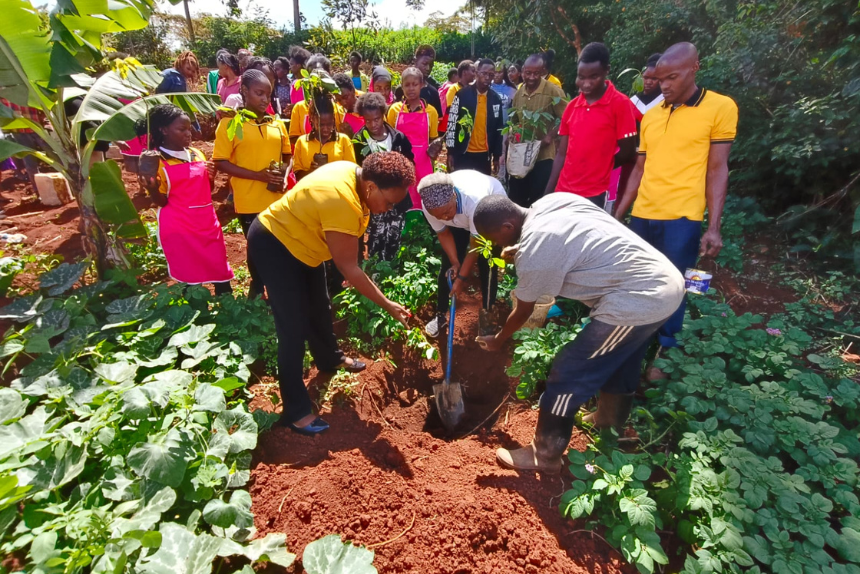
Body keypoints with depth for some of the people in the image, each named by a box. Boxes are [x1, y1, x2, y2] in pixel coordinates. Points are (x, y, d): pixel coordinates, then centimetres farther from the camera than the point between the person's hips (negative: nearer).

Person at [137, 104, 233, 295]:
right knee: (190, 277, 1)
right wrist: (152, 189, -27)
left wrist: (211, 177, -2)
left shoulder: (197, 154, 8)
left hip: (208, 223, 5)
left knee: (221, 273, 9)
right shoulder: (156, 161, -7)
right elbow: (161, 201, -6)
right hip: (179, 228, -5)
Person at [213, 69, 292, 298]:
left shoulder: (277, 123, 7)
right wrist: (259, 175, -18)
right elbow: (221, 163, -8)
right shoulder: (229, 122, -5)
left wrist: (284, 177, -4)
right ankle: (257, 287, 32)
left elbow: (286, 156, 17)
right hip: (249, 201, -3)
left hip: (278, 199, 4)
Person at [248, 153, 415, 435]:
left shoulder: (354, 173, -7)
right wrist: (387, 305, -22)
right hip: (273, 244, -9)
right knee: (294, 327, -10)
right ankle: (295, 411, 1)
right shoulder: (342, 202, -35)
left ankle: (330, 358, 44)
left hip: (299, 240, 10)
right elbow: (349, 269, -29)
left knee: (319, 307, 21)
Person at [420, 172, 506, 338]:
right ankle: (440, 314, 15)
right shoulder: (428, 206, -32)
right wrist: (455, 263, -19)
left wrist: (462, 277, -25)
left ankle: (486, 314, 11)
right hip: (460, 218, 4)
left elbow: (476, 244, -32)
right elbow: (443, 233, -12)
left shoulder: (475, 200, -45)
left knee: (486, 265, -10)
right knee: (448, 264, 0)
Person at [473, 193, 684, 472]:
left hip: (638, 301, -10)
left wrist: (497, 341, 17)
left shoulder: (532, 255, -19)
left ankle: (544, 456, 20)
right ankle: (610, 427, 52)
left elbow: (523, 312, -2)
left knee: (568, 374, 2)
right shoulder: (551, 200, 3)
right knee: (618, 365, 28)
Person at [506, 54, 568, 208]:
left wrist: (550, 136, -20)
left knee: (538, 200, 1)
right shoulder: (519, 92, 8)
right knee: (516, 197, 14)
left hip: (544, 156, -5)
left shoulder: (553, 91, -9)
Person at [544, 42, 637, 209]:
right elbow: (562, 154, 8)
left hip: (595, 195, -5)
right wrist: (548, 192, 3)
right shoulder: (572, 106, 9)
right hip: (564, 191, 5)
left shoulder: (620, 103, -6)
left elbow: (627, 152, -3)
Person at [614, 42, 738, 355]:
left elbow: (717, 170, -4)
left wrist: (714, 227, -10)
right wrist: (618, 214, 12)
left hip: (682, 219, -4)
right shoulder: (651, 116, 12)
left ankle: (663, 348, 22)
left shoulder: (721, 107, -1)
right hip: (642, 216, 5)